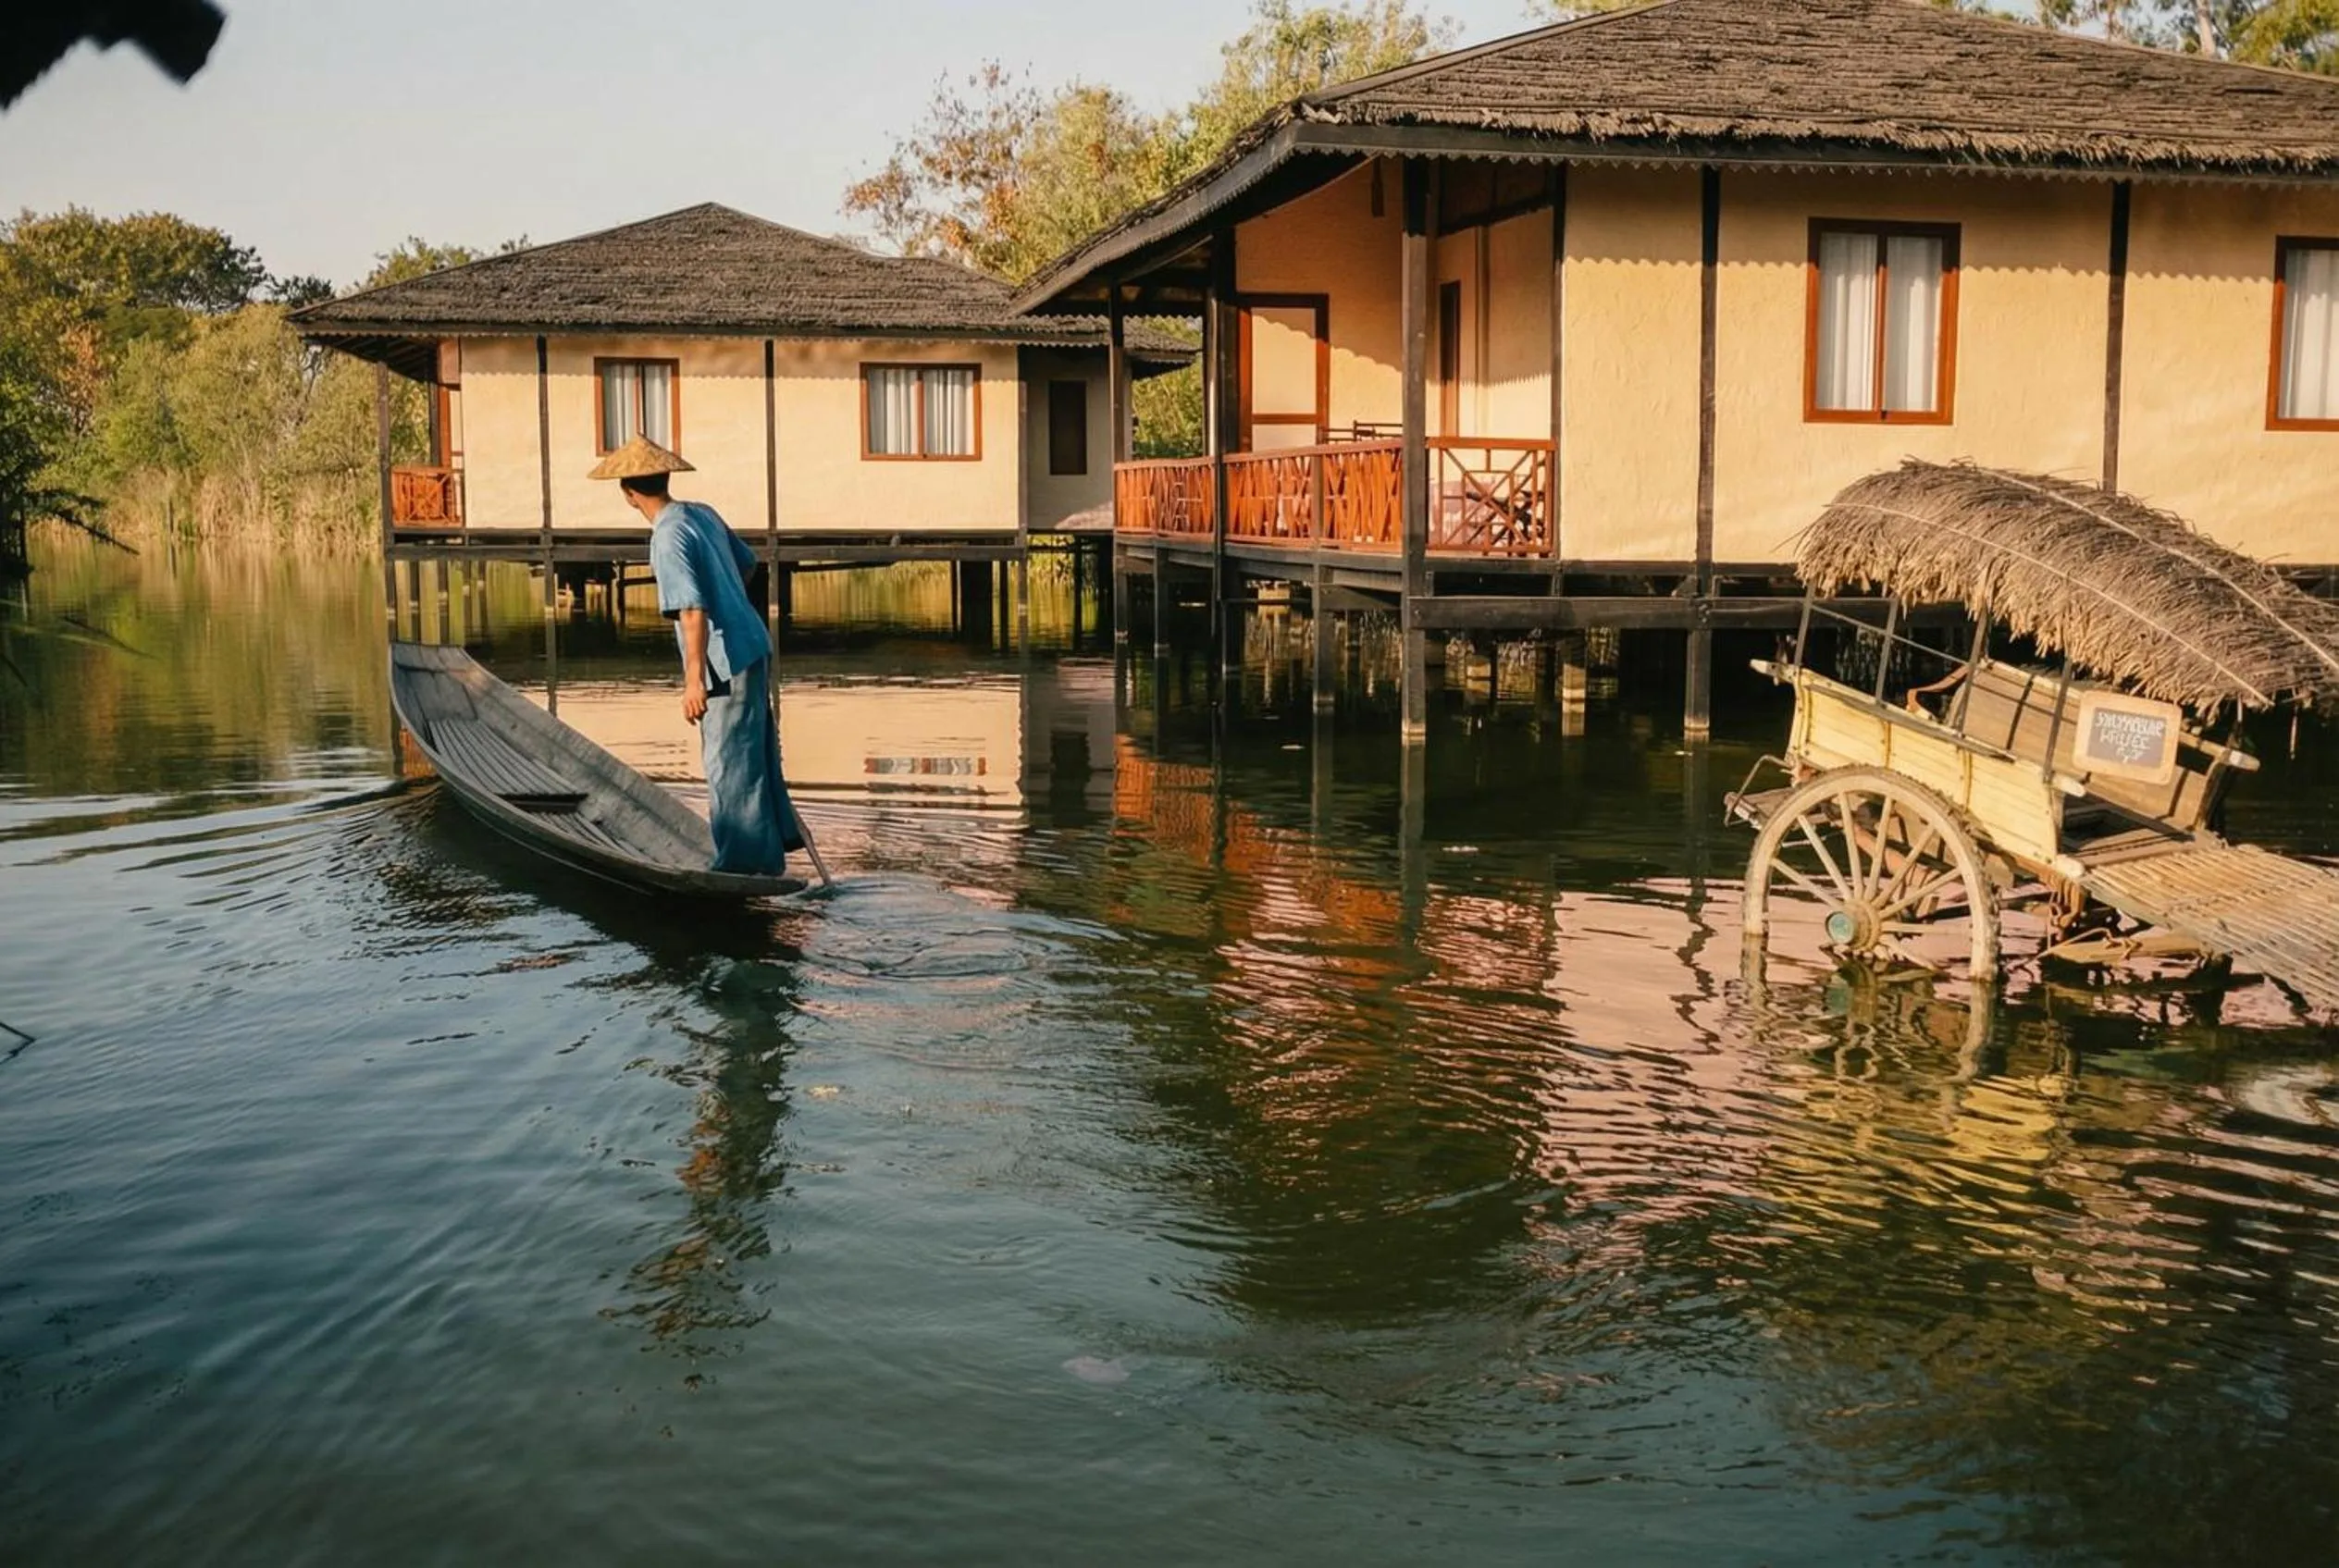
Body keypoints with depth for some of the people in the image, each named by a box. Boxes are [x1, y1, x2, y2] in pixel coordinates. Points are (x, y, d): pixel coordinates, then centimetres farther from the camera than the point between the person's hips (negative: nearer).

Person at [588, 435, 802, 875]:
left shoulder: (668, 538, -19)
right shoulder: (703, 513, 6)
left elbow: (693, 610, -26)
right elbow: (747, 563, 20)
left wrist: (694, 679, -27)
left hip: (727, 662, -9)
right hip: (753, 645, 9)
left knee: (730, 763, 2)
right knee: (755, 750, 22)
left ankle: (749, 861, 11)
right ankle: (777, 833, 36)